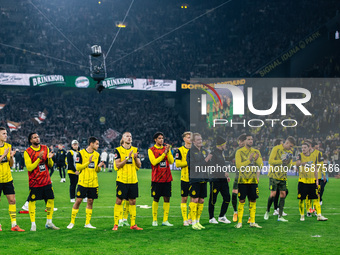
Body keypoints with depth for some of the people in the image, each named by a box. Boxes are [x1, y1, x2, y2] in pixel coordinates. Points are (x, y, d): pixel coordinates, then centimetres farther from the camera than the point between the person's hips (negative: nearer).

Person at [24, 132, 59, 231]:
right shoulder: (27, 152, -7)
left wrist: (49, 159, -12)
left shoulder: (45, 148, 7)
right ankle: (33, 224, 7)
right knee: (32, 202, -3)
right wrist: (39, 159, -24)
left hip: (46, 181, 4)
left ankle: (49, 222, 16)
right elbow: (29, 168, -15)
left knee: (51, 200, 4)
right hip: (34, 181, -4)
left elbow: (51, 165, 10)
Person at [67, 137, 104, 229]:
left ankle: (87, 223, 12)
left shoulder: (97, 155, 10)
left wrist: (99, 166, -8)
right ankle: (72, 222, 6)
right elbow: (77, 167, -9)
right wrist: (88, 162, -18)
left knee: (90, 201, 5)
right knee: (78, 201, -3)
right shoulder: (81, 153, -5)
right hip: (83, 182, -4)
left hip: (93, 183, 4)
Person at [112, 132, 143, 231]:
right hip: (122, 180, -4)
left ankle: (133, 224, 11)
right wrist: (127, 158, -19)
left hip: (133, 180, 4)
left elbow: (139, 165, 9)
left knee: (132, 201, 6)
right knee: (119, 201, -2)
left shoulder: (135, 150, 11)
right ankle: (116, 224, 4)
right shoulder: (118, 150, -1)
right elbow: (118, 165, -10)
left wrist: (136, 158, -10)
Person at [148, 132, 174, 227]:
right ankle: (154, 220, 11)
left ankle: (165, 220, 5)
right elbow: (154, 162, -13)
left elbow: (171, 161, 2)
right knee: (156, 199, 1)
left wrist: (168, 151, -12)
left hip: (167, 178, 3)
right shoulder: (151, 150, 1)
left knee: (167, 198, 0)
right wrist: (164, 153, -16)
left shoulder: (166, 148, 11)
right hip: (156, 179, -3)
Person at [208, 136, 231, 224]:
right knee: (213, 199, 2)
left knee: (227, 198, 6)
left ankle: (222, 217, 17)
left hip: (223, 180, 9)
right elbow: (213, 167, -19)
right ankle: (211, 218, 12)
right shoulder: (213, 153, -13)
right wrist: (224, 173, -18)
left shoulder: (221, 153, 16)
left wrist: (226, 176, 15)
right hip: (215, 179, -9)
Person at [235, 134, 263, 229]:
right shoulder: (239, 152, -1)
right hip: (243, 180, -3)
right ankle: (239, 222, 2)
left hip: (253, 180, 3)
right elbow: (238, 165, -12)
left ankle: (252, 222, 12)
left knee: (253, 200, 5)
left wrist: (257, 159, -17)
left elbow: (261, 165, 3)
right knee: (242, 200, -4)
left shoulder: (256, 152, 10)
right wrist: (249, 160, -19)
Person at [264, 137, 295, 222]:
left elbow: (288, 166, 14)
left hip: (283, 176, 6)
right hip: (274, 175, -6)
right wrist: (282, 161, -18)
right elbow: (270, 161, -12)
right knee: (273, 194, -10)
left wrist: (289, 162, -9)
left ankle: (280, 216, 4)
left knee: (283, 195, 0)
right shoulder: (276, 148, -6)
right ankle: (267, 212, 12)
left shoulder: (290, 152, 13)